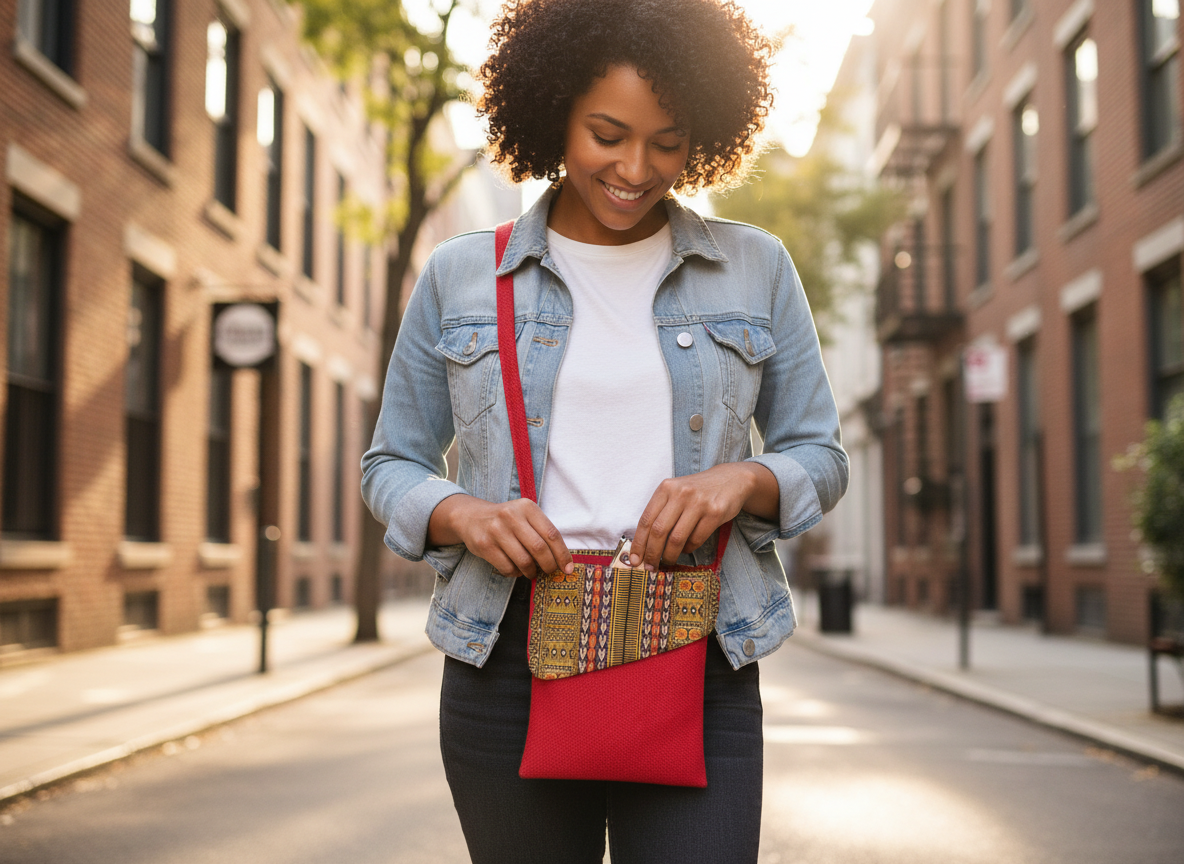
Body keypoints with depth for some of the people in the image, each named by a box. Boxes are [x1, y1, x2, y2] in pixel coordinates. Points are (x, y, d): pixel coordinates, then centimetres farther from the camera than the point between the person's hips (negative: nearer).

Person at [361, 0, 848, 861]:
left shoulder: (755, 269, 8)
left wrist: (744, 480, -11)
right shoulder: (458, 277, 7)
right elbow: (391, 465, 12)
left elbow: (820, 456, 12)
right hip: (510, 662, 1)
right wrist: (461, 514, -10)